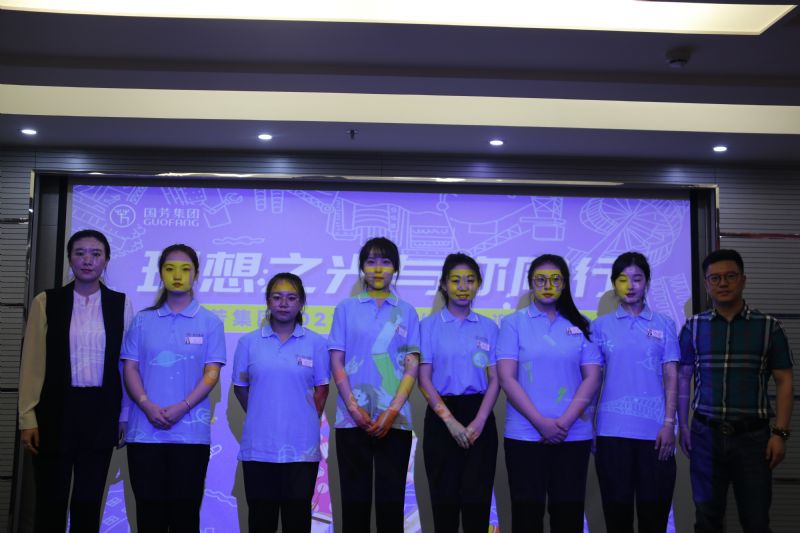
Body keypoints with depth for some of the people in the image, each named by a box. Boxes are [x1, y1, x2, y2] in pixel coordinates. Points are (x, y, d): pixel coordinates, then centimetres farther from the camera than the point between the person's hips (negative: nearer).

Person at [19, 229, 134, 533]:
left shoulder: (121, 304, 4)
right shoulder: (46, 302, 2)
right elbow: (32, 363, 1)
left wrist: (124, 417, 4)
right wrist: (28, 419, -4)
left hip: (101, 412, 1)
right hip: (57, 411, -1)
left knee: (89, 502, 7)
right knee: (51, 502, 5)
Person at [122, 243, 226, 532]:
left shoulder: (210, 322, 4)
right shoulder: (143, 320, 10)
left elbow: (211, 373, -2)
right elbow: (130, 368, 5)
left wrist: (182, 408, -15)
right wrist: (148, 406, -11)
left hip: (190, 431, -2)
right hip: (145, 430, 2)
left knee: (185, 509, 2)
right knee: (149, 509, 5)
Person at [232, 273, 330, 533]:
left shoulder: (315, 343, 2)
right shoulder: (249, 342, 3)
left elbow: (321, 388, 7)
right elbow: (240, 388, 10)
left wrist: (308, 422, 4)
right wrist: (261, 416, 11)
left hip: (301, 447, 0)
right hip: (258, 446, 1)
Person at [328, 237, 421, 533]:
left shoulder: (406, 312, 8)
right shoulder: (346, 308, 7)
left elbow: (412, 367, 2)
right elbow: (336, 362, 2)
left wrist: (392, 411, -10)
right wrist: (354, 408, -9)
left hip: (394, 420, 0)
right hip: (352, 418, 0)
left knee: (391, 495, 3)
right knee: (355, 494, 3)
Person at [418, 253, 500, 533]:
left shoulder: (489, 327, 6)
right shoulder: (429, 326, 1)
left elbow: (495, 380, 3)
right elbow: (424, 379, -4)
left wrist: (479, 421, -10)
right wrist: (450, 421, -12)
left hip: (480, 417, 1)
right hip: (442, 416, -1)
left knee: (477, 497, 1)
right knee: (445, 496, 3)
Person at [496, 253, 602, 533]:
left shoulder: (581, 325, 9)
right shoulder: (513, 323, 3)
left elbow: (592, 378, 3)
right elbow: (507, 378, -5)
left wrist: (565, 422, -10)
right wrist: (541, 422, -12)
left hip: (574, 435, 2)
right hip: (525, 435, -1)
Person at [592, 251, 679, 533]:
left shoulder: (664, 325, 7)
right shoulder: (601, 326, 6)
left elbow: (671, 378, 4)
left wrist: (669, 424, -5)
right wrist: (589, 426, 3)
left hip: (654, 431, 0)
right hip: (612, 431, 0)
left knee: (654, 510, 3)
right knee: (617, 508, 5)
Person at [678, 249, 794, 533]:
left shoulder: (768, 327, 2)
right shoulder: (693, 327, 5)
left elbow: (784, 382, 2)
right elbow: (682, 379, 9)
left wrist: (780, 433, -5)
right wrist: (683, 427, 3)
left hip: (753, 436, -1)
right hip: (706, 436, 1)